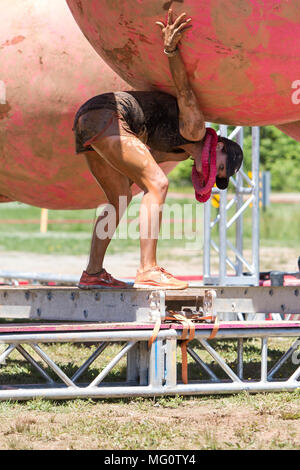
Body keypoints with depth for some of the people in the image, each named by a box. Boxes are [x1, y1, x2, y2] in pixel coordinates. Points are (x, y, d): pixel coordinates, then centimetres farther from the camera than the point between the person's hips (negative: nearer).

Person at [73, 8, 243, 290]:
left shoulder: (182, 153, 23)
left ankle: (93, 273, 18)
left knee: (120, 198, 19)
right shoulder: (195, 128, -4)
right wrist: (171, 49, -28)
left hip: (86, 119, 11)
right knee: (157, 185, -11)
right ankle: (148, 271, -18)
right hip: (104, 116, -11)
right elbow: (184, 91, -17)